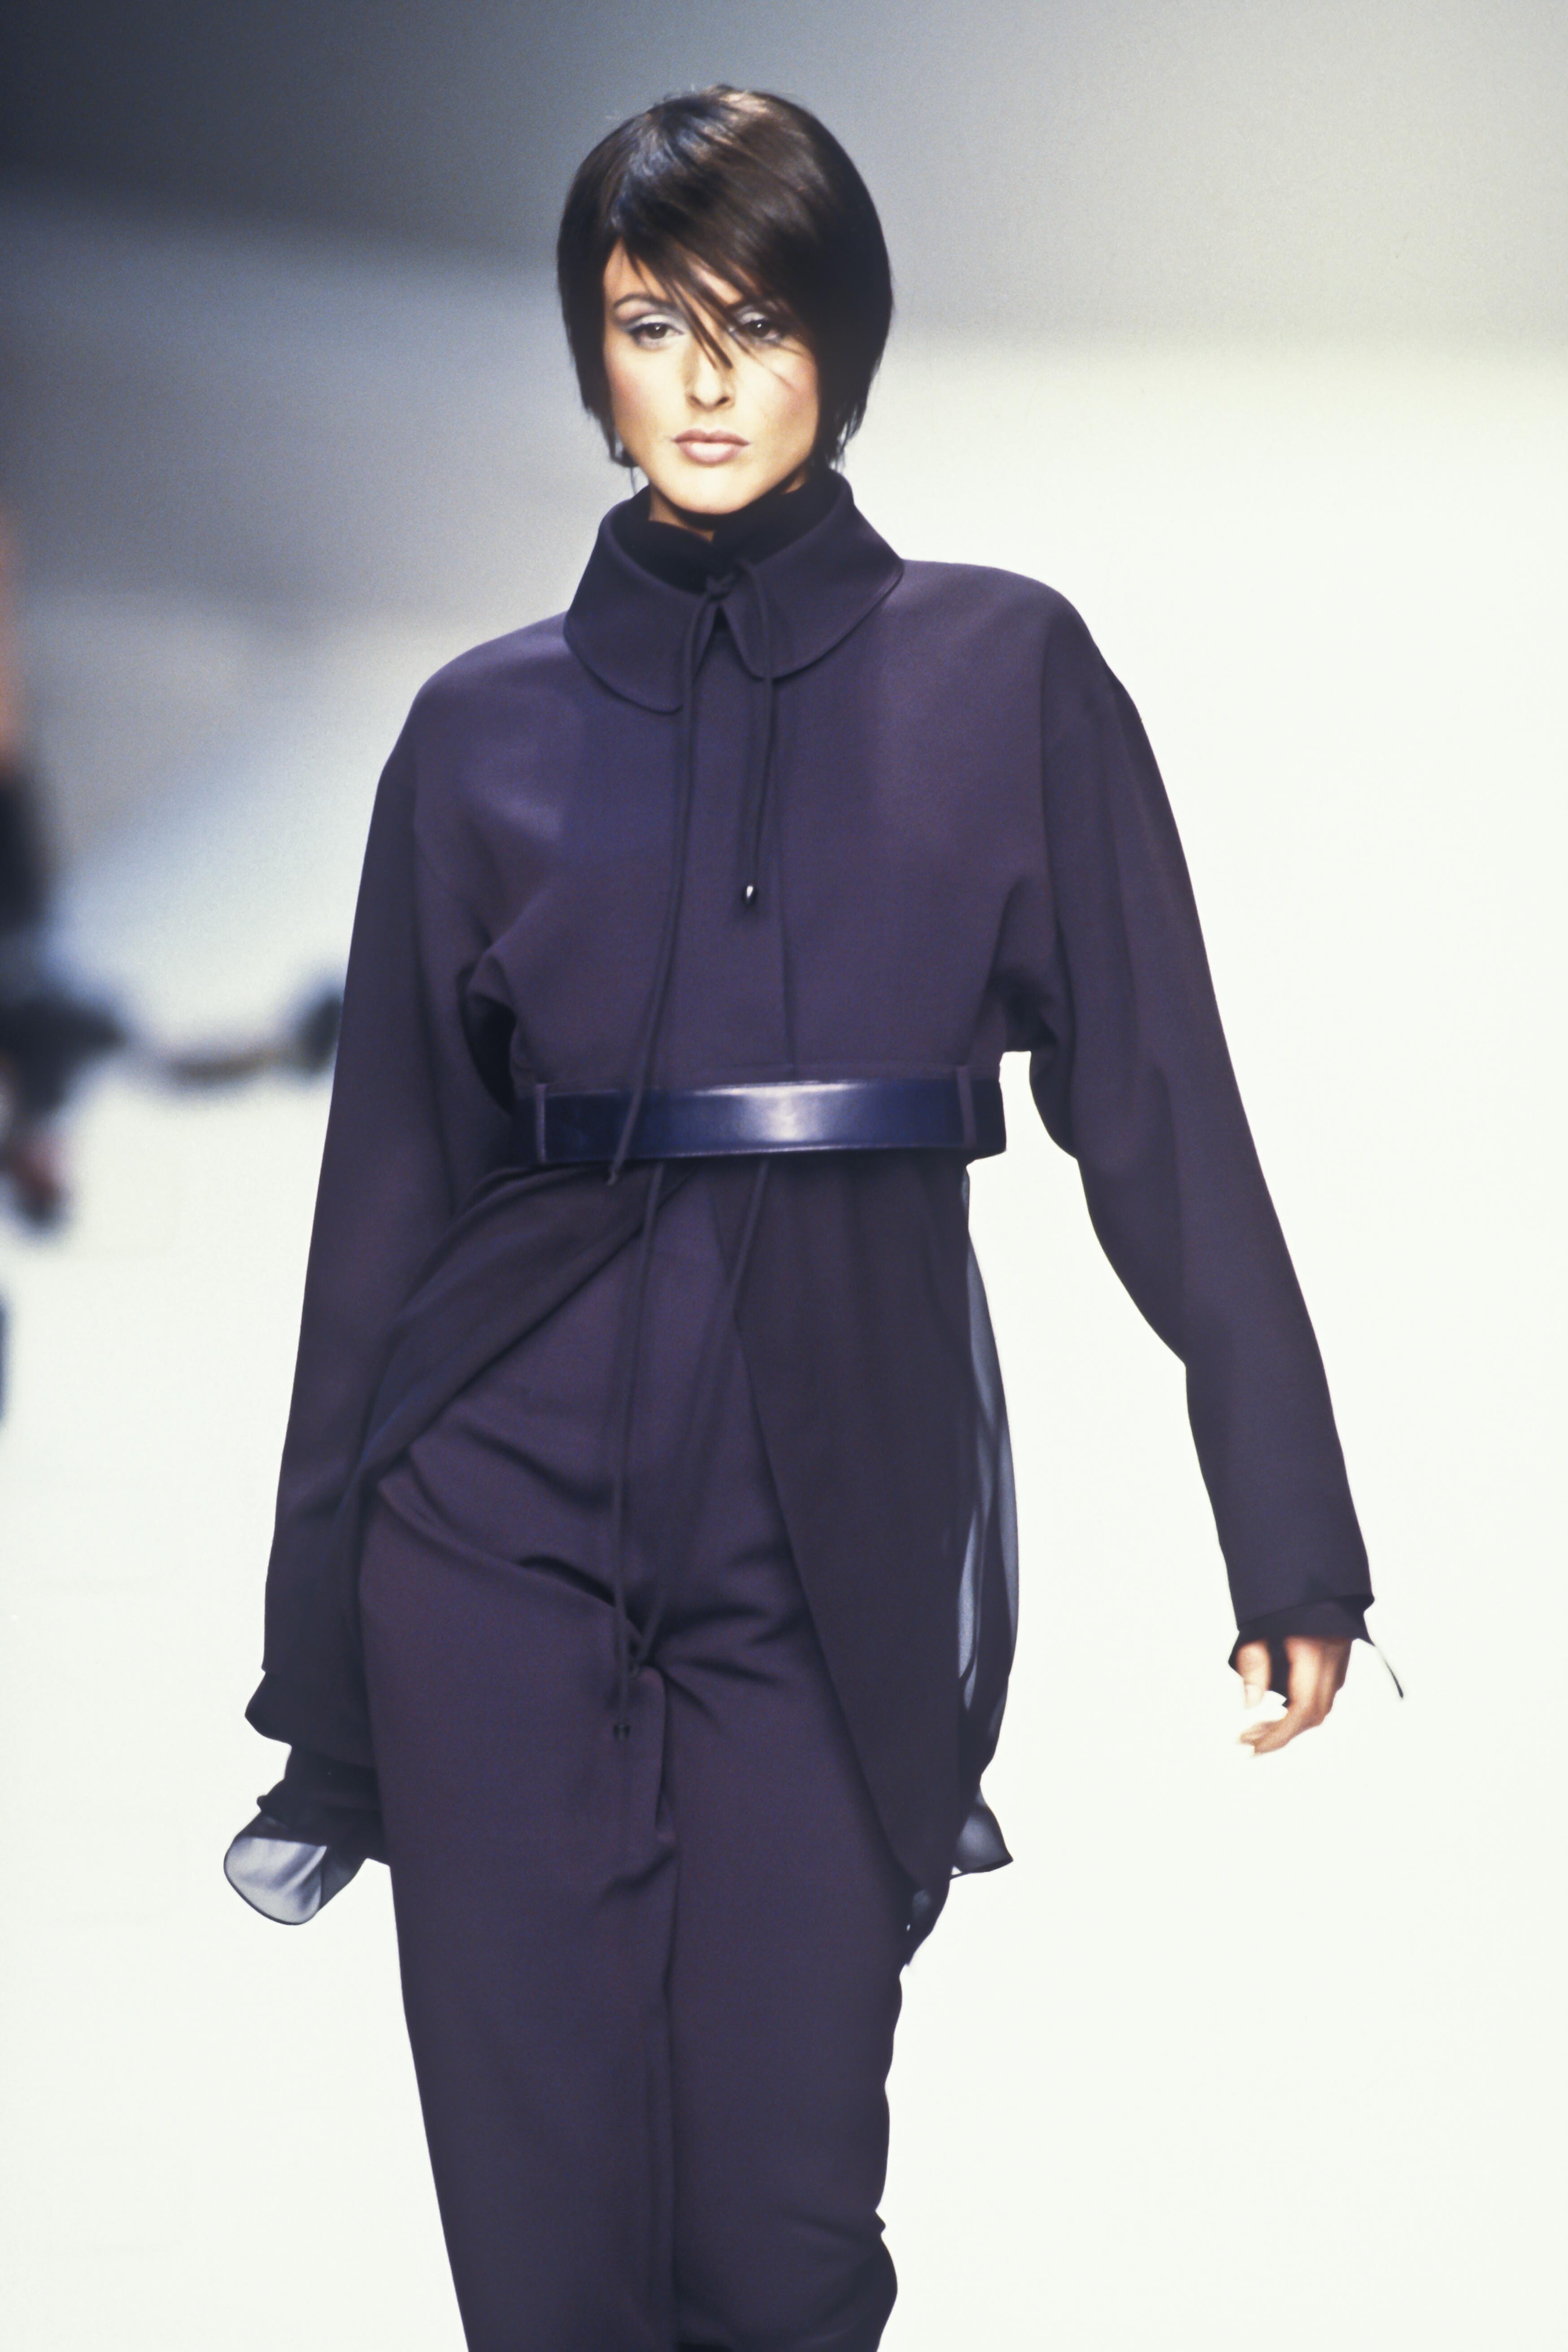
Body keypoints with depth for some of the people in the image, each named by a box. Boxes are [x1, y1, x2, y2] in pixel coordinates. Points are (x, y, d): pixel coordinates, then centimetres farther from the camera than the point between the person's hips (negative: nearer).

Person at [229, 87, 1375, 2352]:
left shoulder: (1002, 674, 4)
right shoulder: (488, 726, 7)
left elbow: (1160, 1105, 1)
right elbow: (395, 1171, 10)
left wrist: (1293, 1543, -4)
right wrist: (319, 1651, 10)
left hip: (833, 1523, -1)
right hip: (509, 1510, 1)